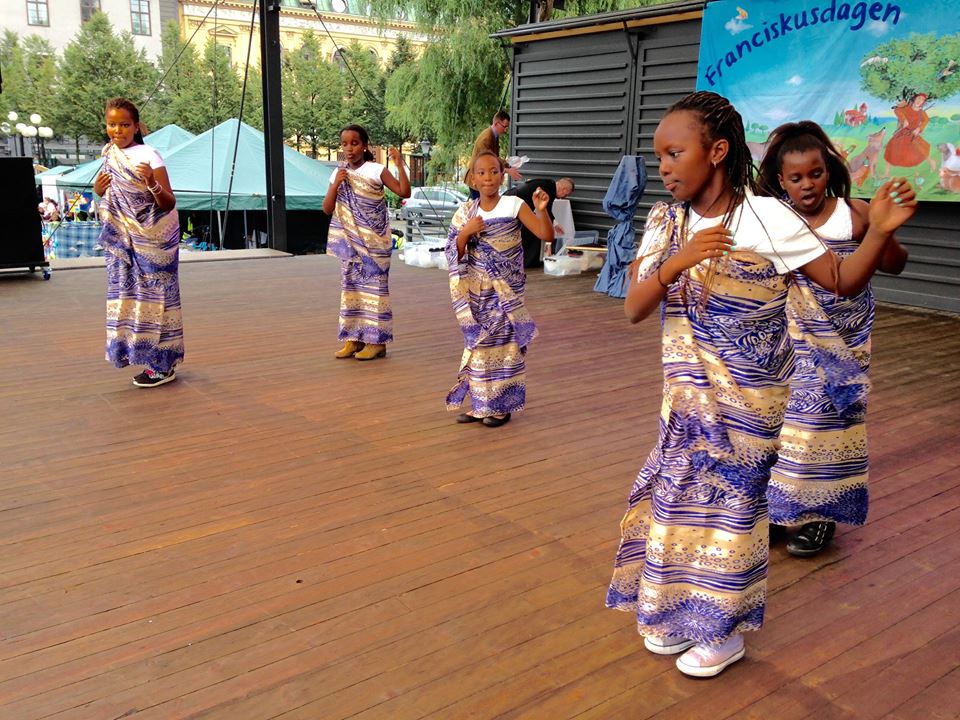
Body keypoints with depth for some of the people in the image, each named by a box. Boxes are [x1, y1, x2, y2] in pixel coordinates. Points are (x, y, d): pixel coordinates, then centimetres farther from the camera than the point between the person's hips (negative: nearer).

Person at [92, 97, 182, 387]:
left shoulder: (148, 156, -13)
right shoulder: (109, 154, 8)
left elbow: (169, 204, -16)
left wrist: (153, 183, -34)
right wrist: (98, 188, -1)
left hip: (153, 239, -7)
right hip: (125, 239, 7)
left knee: (154, 294, -2)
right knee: (131, 293, 10)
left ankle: (163, 365, 7)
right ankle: (157, 360, 21)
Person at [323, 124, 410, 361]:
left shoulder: (376, 170, -7)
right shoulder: (339, 174, 7)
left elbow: (404, 192, -15)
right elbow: (327, 209, 3)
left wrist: (399, 165, -25)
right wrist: (336, 185, -10)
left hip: (374, 242, -5)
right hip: (350, 242, 5)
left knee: (374, 285, -3)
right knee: (351, 285, 8)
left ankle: (376, 340, 4)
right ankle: (354, 338, 16)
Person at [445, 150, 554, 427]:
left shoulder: (514, 205, -7)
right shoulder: (465, 212, 2)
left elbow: (547, 235, -13)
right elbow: (454, 254, 1)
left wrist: (542, 209, -28)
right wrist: (465, 233, -16)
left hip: (506, 290, -3)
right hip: (476, 291, 3)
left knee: (505, 343, 2)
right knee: (479, 343, 9)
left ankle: (502, 405, 15)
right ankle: (480, 404, 21)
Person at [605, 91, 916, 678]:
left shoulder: (766, 217, -14)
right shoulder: (666, 223, 0)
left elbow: (844, 282, -9)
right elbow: (634, 309, -8)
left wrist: (880, 232, -26)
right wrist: (676, 264, -24)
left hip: (747, 396, -5)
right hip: (687, 391, 5)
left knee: (729, 500, 6)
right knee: (681, 494, 13)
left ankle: (725, 631, 27)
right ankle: (683, 613, 36)